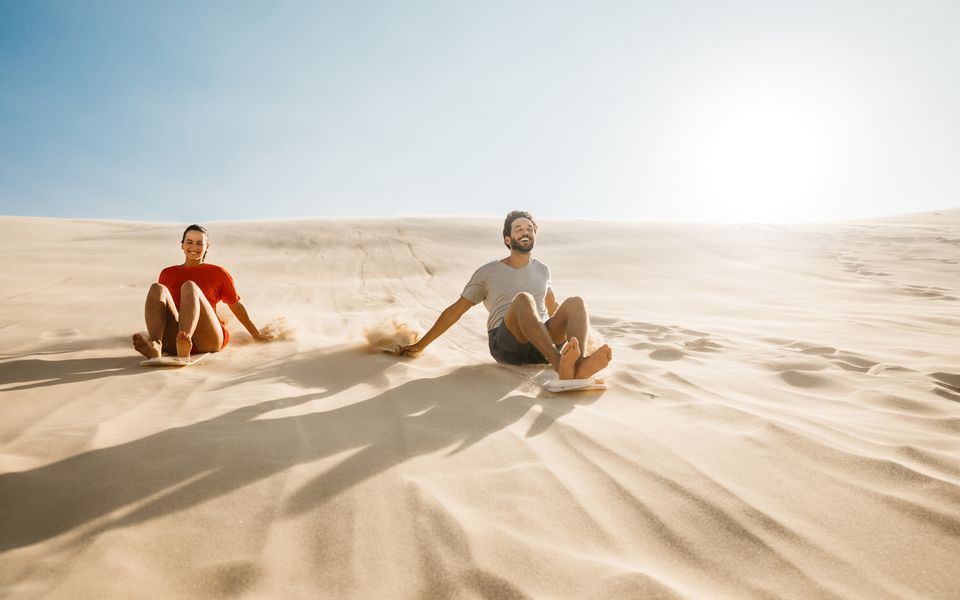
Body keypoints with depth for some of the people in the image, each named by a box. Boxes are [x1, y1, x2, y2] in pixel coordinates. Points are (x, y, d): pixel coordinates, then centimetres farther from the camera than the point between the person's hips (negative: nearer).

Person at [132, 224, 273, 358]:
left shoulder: (218, 273, 19)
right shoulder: (167, 274, 24)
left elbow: (236, 305, 23)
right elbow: (156, 304, 32)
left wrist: (256, 334, 27)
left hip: (208, 341, -2)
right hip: (174, 343, 2)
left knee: (189, 286, -25)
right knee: (157, 288, -19)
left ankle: (184, 349, -54)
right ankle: (155, 346, -48)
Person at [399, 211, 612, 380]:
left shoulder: (541, 270, 22)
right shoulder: (488, 272, 11)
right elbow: (455, 310, 13)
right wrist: (420, 345, 12)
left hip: (543, 346, 4)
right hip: (506, 344, -4)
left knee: (575, 303, -25)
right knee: (523, 299, -35)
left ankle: (579, 365, -54)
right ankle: (560, 365, -57)